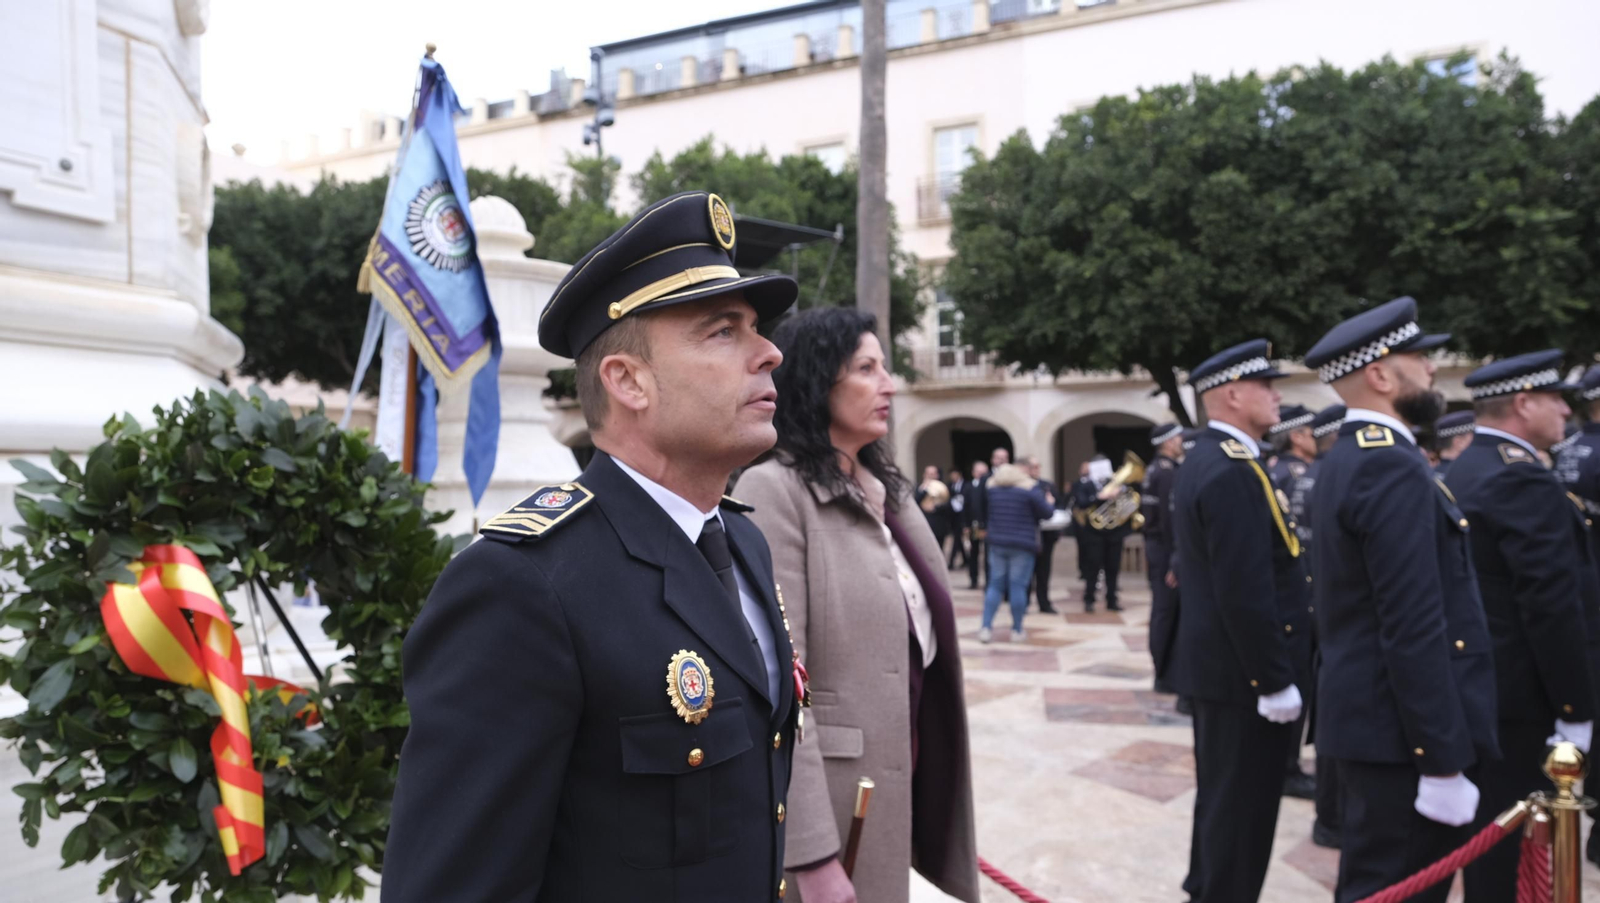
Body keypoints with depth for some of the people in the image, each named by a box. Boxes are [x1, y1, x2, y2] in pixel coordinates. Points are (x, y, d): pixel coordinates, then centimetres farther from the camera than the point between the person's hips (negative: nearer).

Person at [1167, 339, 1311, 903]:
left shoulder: (1209, 460, 12)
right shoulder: (1231, 470, -22)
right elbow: (1246, 593, -26)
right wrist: (1276, 681, -19)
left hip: (1221, 663, 11)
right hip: (1244, 672, -11)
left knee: (1223, 798, 21)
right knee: (1242, 807, 1)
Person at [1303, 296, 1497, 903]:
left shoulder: (1348, 459, 13)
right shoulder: (1392, 468, -20)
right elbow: (1416, 632, -24)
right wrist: (1444, 761, -21)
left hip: (1368, 716, 10)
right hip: (1402, 732, -10)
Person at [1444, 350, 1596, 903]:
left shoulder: (1465, 471, 11)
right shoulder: (1522, 480, -20)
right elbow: (1553, 607, -23)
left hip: (1478, 686, 10)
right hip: (1518, 697, -10)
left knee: (1491, 837, 20)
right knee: (1514, 846, 1)